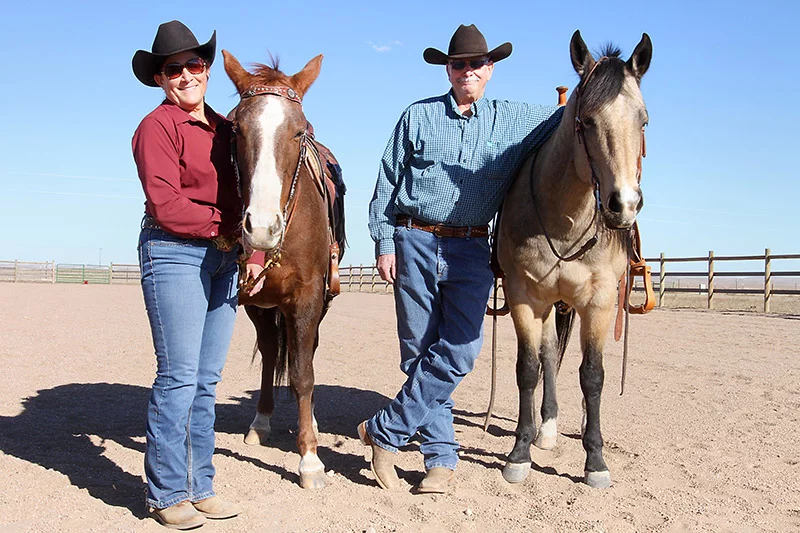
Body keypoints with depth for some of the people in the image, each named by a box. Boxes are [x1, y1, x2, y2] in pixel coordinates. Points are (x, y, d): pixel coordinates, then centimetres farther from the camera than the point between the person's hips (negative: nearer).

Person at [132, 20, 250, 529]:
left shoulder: (226, 127, 15)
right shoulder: (157, 127, -5)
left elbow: (240, 192, 18)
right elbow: (165, 206, -14)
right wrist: (225, 227, -10)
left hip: (224, 257, 7)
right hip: (174, 253, -6)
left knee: (208, 378, 9)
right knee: (179, 376, -5)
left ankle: (199, 485, 19)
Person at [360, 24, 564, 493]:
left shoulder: (515, 120, 9)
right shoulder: (419, 116, 7)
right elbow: (387, 183, 7)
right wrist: (384, 242, 1)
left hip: (471, 249, 1)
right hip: (414, 243, 0)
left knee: (460, 350, -12)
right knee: (420, 350, 2)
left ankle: (385, 431, 3)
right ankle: (442, 456, 13)